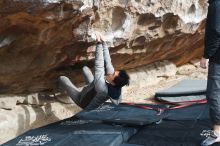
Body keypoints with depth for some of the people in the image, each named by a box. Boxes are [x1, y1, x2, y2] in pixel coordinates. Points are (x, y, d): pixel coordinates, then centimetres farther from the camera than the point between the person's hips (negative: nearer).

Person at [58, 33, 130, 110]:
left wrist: (99, 43, -41)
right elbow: (107, 61, -22)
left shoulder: (102, 89, -47)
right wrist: (103, 42, -21)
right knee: (85, 68, 21)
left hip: (84, 103, -6)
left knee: (62, 78, 5)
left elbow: (99, 65, -45)